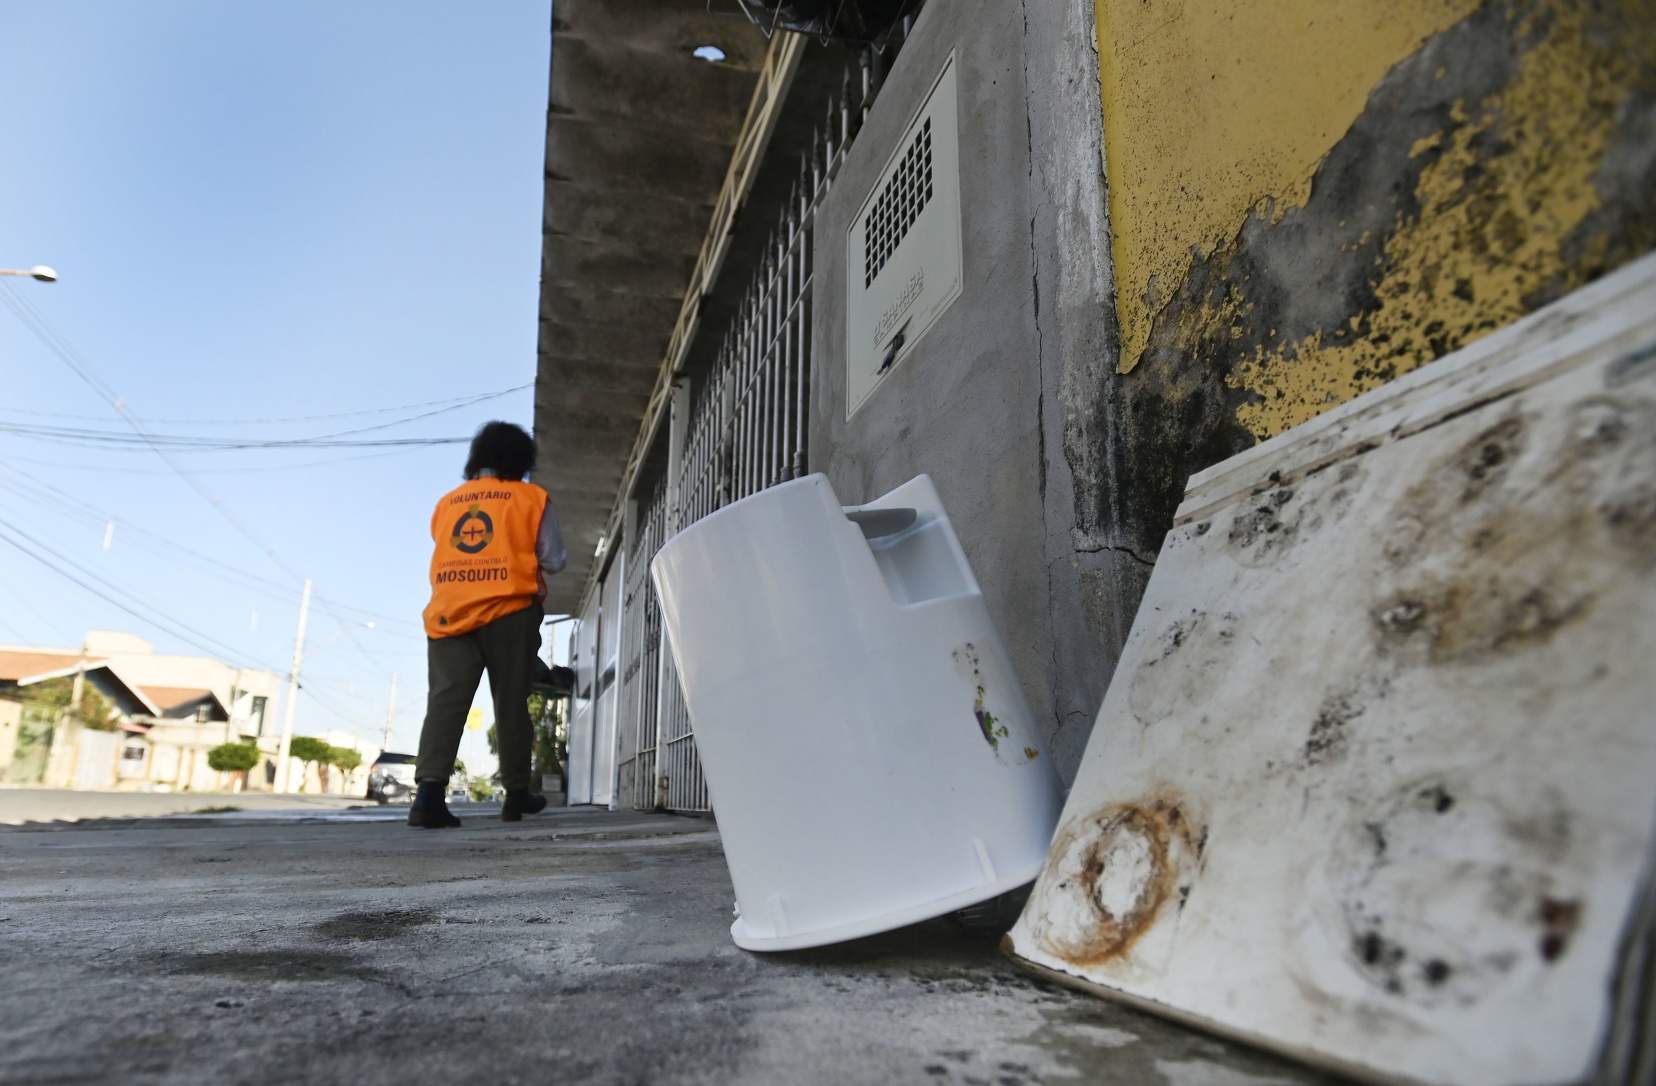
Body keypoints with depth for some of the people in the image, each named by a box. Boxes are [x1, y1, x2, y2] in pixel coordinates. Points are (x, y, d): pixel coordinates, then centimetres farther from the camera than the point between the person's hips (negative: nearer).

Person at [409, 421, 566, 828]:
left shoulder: (447, 501, 17)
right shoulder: (532, 498, 6)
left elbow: (443, 554, 17)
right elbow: (552, 560, 4)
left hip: (450, 612, 3)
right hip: (508, 611, -2)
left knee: (445, 700, -4)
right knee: (511, 702, 7)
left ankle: (429, 791, -18)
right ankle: (516, 792, 12)